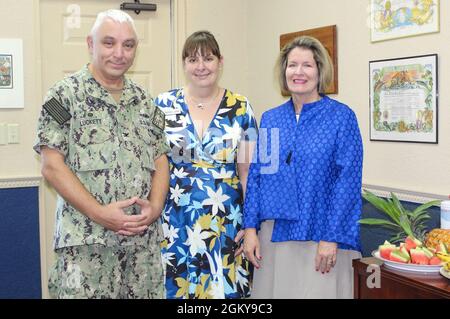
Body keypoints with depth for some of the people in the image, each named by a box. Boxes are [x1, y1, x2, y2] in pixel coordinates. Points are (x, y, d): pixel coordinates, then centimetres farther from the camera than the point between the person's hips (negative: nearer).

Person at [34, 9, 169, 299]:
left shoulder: (145, 101, 12)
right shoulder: (65, 95, -3)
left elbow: (161, 159, 12)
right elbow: (52, 166, -8)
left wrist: (155, 206, -6)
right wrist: (100, 213, -16)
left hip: (145, 239, 5)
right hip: (86, 241, -4)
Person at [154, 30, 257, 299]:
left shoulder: (241, 108, 3)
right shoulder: (163, 105, 3)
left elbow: (248, 171, 3)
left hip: (226, 225, 0)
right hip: (174, 224, 0)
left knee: (224, 288, 4)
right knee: (174, 288, 6)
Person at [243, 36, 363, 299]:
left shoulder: (341, 116, -5)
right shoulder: (270, 119, 8)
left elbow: (347, 180, -9)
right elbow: (256, 175, 8)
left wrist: (331, 238, -14)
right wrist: (251, 228, 0)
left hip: (320, 236, -4)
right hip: (273, 235, 4)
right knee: (272, 291, 13)